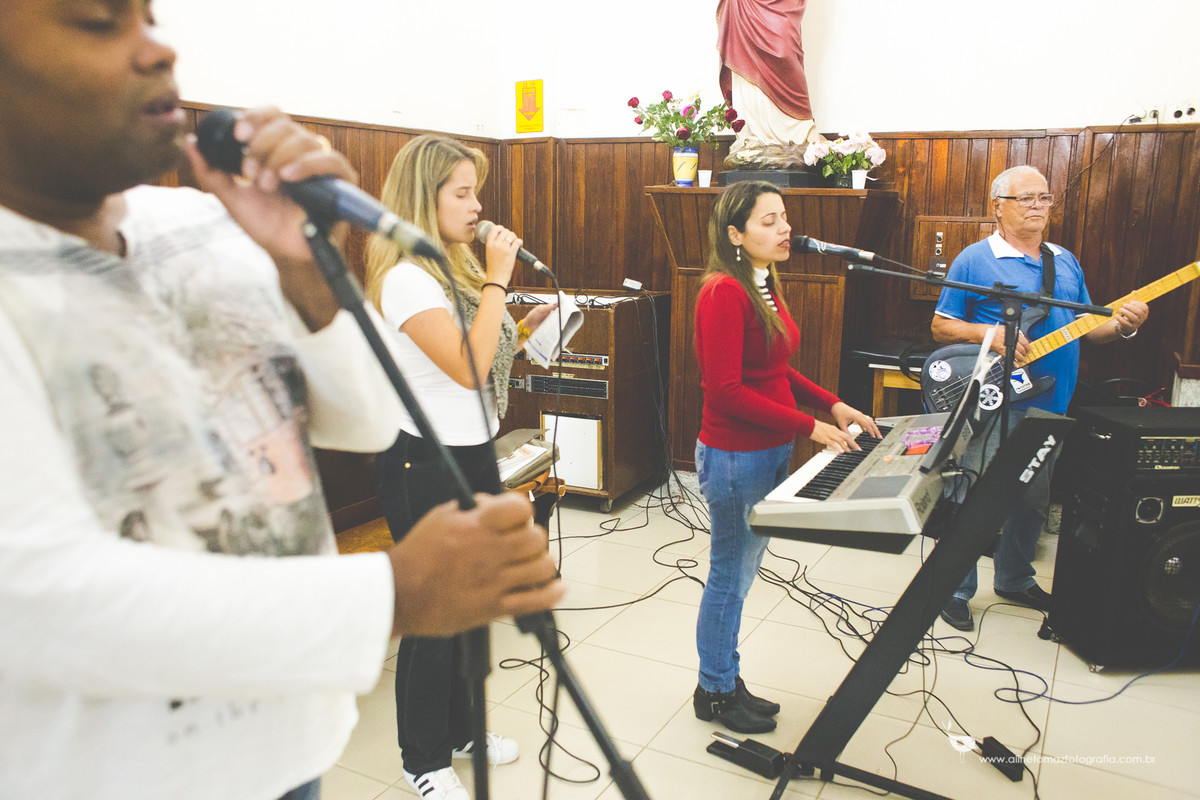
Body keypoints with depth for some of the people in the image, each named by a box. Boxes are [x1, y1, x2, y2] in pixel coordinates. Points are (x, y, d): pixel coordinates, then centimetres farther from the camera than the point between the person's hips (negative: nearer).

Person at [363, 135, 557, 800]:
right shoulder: (406, 279, -18)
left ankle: (460, 727, 40)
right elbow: (466, 368, -27)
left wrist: (526, 329, 1)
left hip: (474, 454, 9)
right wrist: (498, 279, -22)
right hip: (426, 466, -9)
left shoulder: (456, 268, 10)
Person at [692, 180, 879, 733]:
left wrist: (832, 404, 7)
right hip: (735, 455, -9)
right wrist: (808, 427, -20)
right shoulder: (724, 292, -19)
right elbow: (725, 392, -23)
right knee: (730, 575, 5)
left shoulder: (763, 286, 10)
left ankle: (725, 681, 34)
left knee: (741, 571, 18)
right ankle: (714, 693, 25)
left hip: (768, 452, 9)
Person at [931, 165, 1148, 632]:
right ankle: (955, 589, 12)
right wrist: (990, 334, -20)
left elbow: (1085, 328, 18)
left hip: (1051, 406, 7)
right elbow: (940, 326, -4)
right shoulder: (974, 260, -4)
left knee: (1033, 500, 18)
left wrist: (1121, 326, -3)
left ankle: (1015, 579, 36)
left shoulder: (1066, 262, 15)